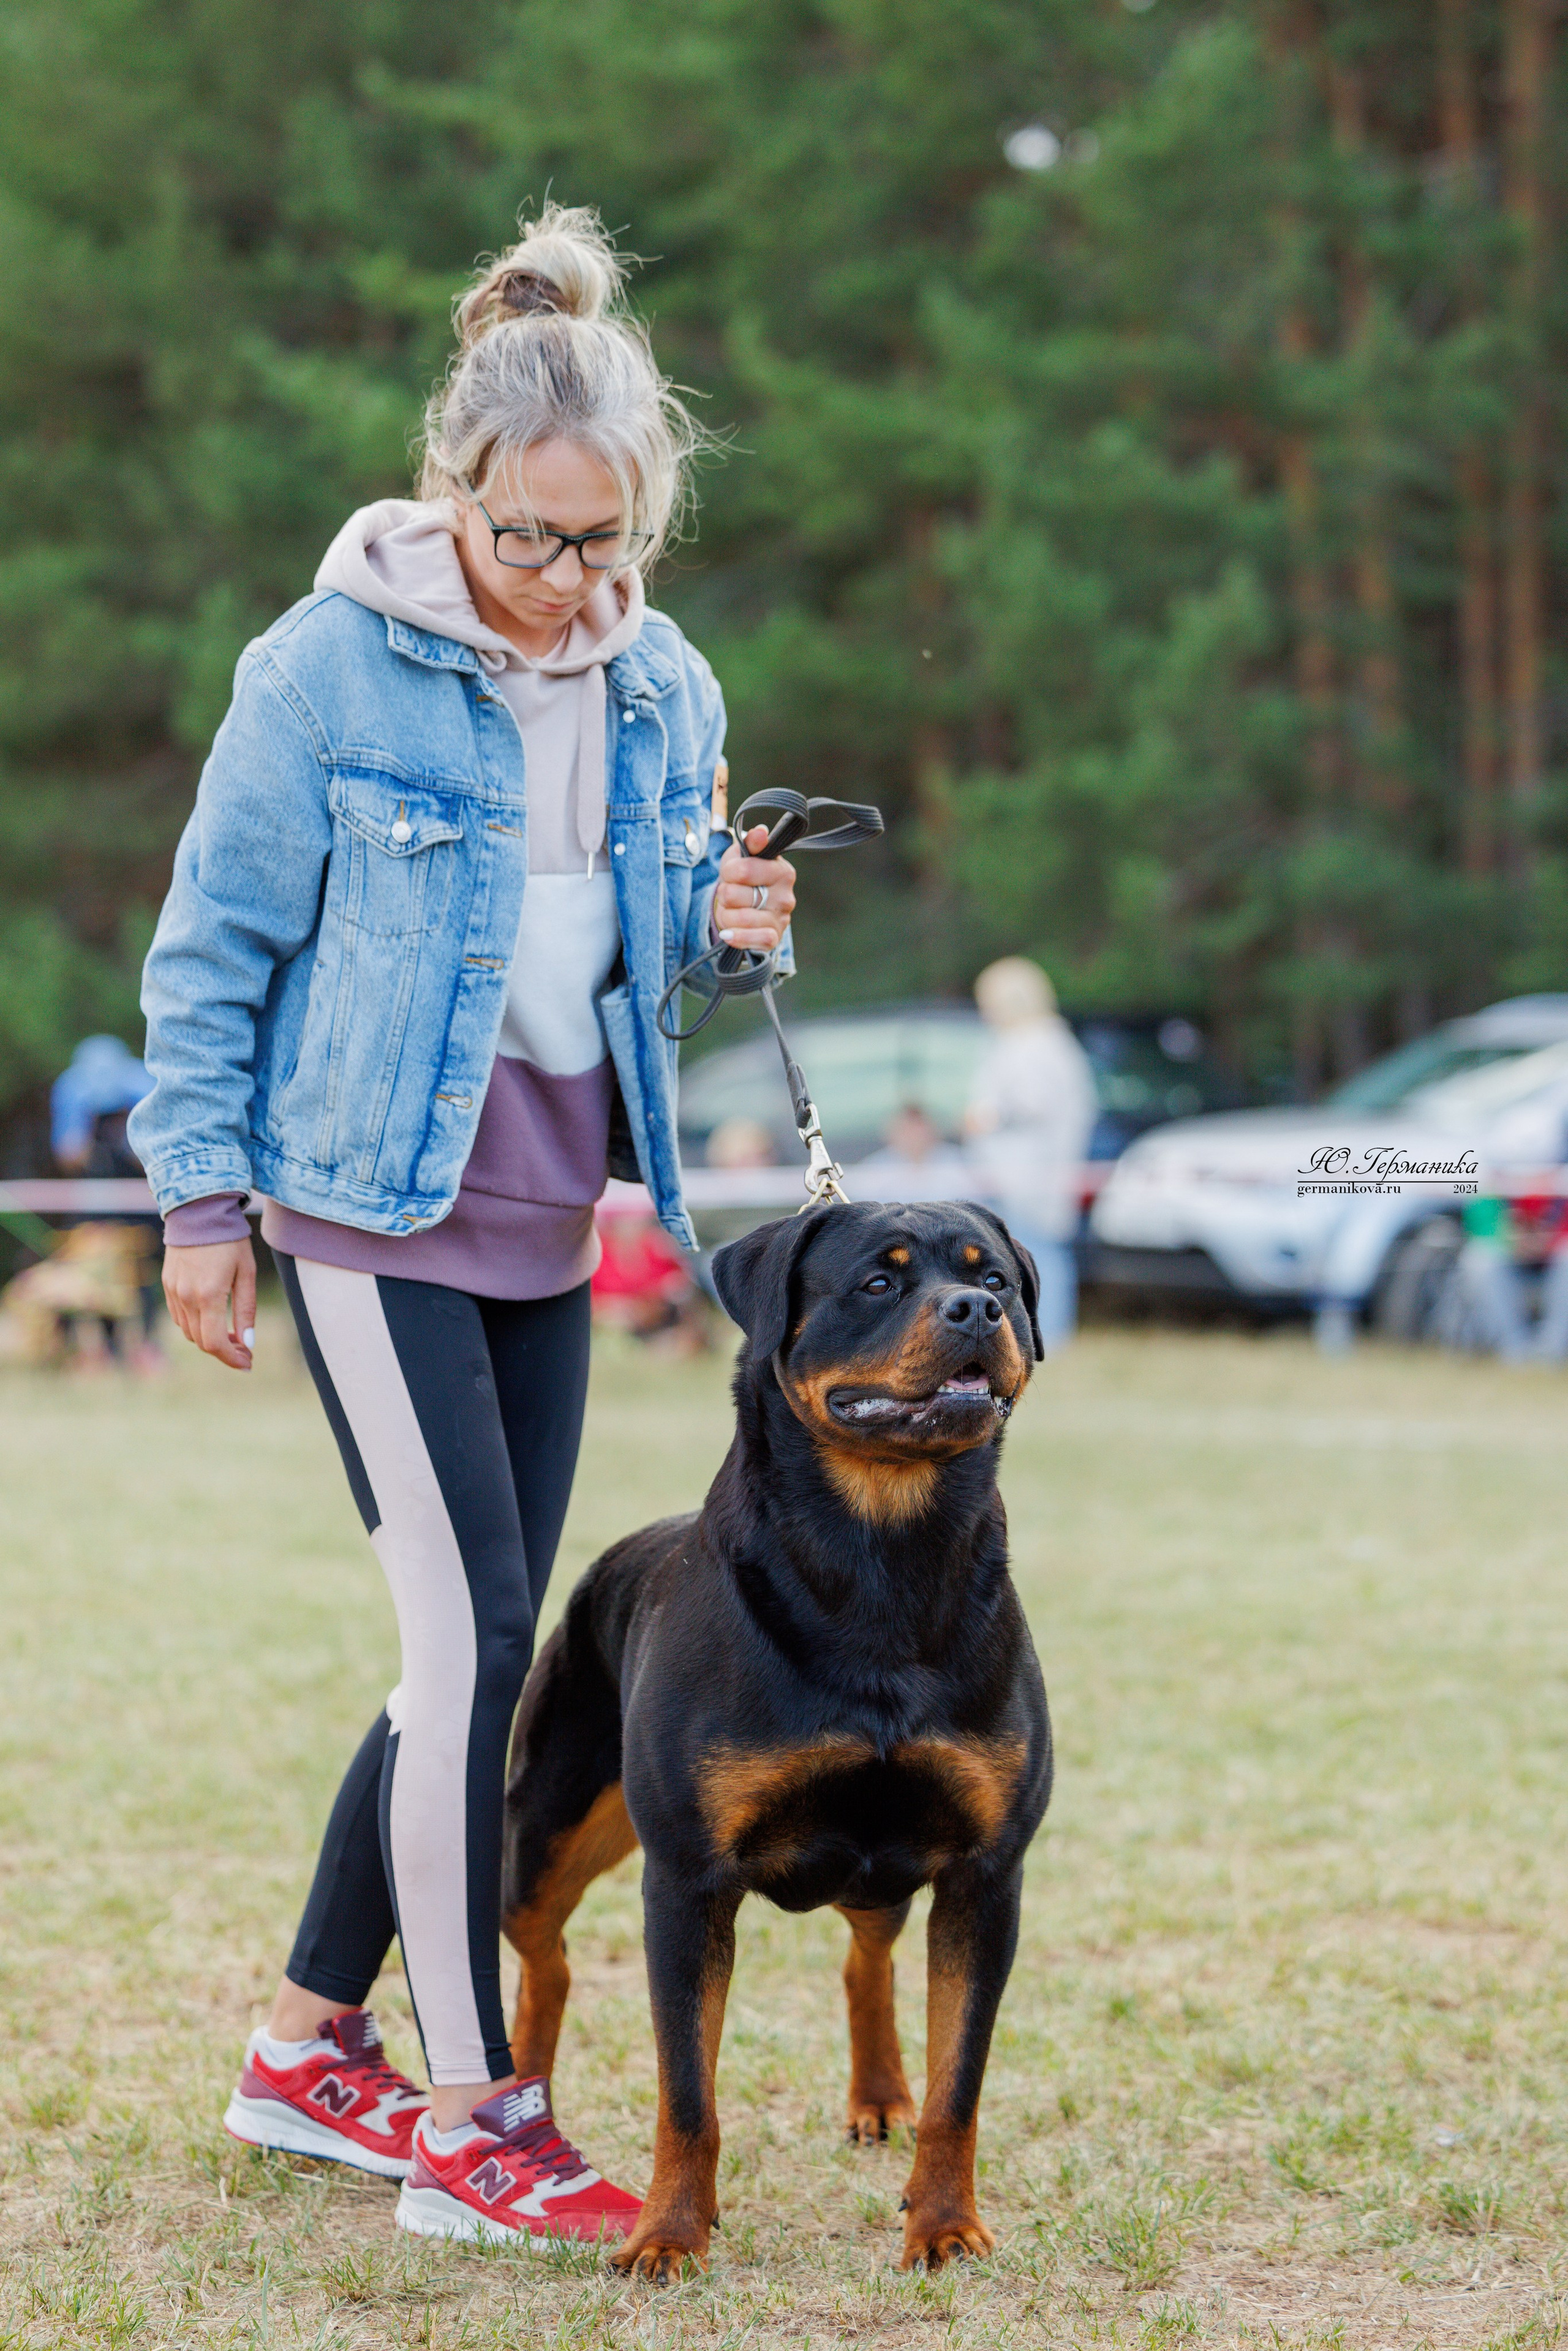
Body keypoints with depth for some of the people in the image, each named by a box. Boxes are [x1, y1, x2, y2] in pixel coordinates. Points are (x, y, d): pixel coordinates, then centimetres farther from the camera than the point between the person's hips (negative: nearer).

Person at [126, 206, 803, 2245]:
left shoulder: (664, 690, 6)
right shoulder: (334, 665, -10)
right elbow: (215, 944, -4)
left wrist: (721, 926, -4)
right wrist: (200, 1197, -5)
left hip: (547, 1226, 6)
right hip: (376, 1210, -6)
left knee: (479, 1655, 9)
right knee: (474, 1635, -11)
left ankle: (309, 2048, 23)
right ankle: (471, 2116, -4)